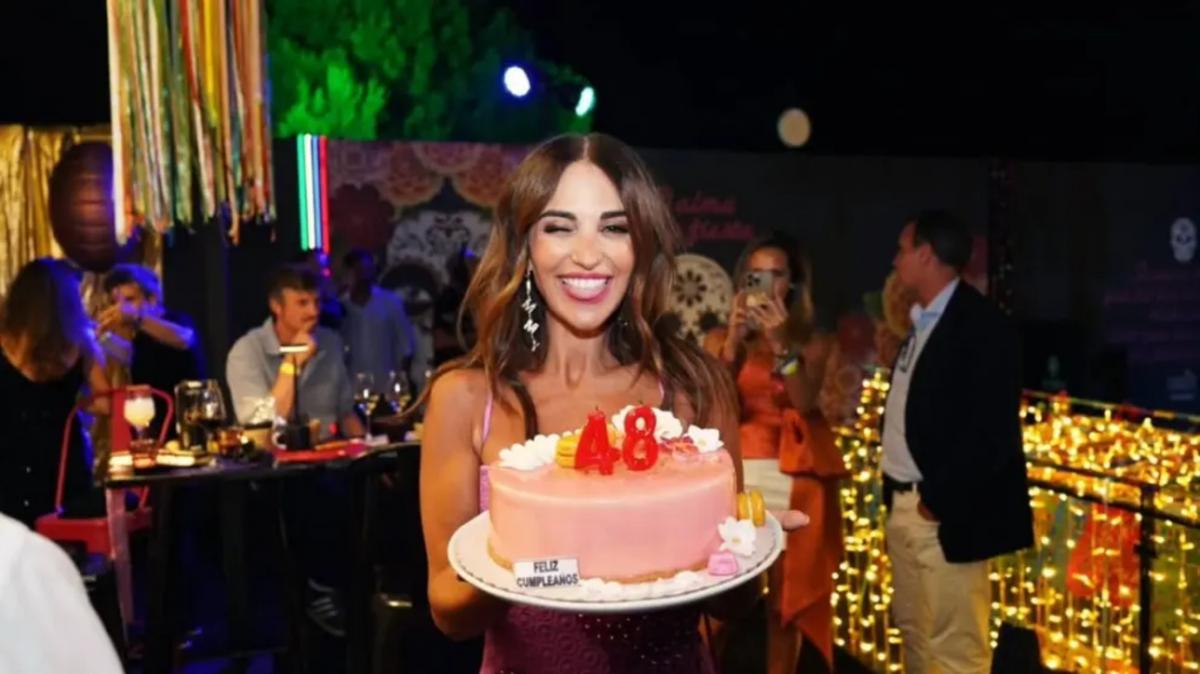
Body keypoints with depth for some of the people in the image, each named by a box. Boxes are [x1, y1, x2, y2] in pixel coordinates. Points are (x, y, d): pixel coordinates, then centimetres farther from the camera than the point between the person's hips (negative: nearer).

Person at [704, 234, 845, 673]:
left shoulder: (814, 341, 7)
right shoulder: (719, 339, 10)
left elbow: (805, 402, -9)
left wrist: (781, 343, -18)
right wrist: (734, 342, -12)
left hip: (793, 478, 0)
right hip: (735, 475, 0)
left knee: (786, 595, 4)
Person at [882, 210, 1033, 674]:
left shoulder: (982, 325, -14)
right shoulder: (921, 322, 14)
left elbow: (992, 430, -19)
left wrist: (938, 498, -15)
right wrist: (895, 491, 9)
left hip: (945, 512, -9)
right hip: (904, 505, 9)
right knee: (914, 632, 19)